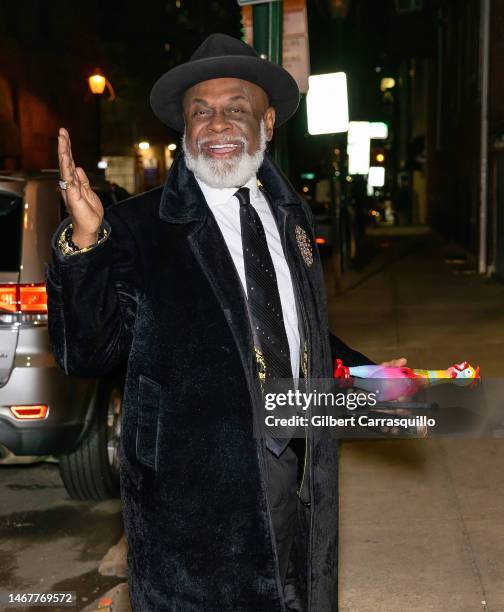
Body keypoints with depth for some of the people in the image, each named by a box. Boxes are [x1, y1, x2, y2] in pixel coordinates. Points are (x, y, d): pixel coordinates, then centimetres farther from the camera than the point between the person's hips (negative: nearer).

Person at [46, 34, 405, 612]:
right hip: (195, 493, -5)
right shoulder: (138, 227, -11)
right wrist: (84, 239, -27)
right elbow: (83, 354, -15)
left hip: (304, 478, 6)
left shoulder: (291, 214, 6)